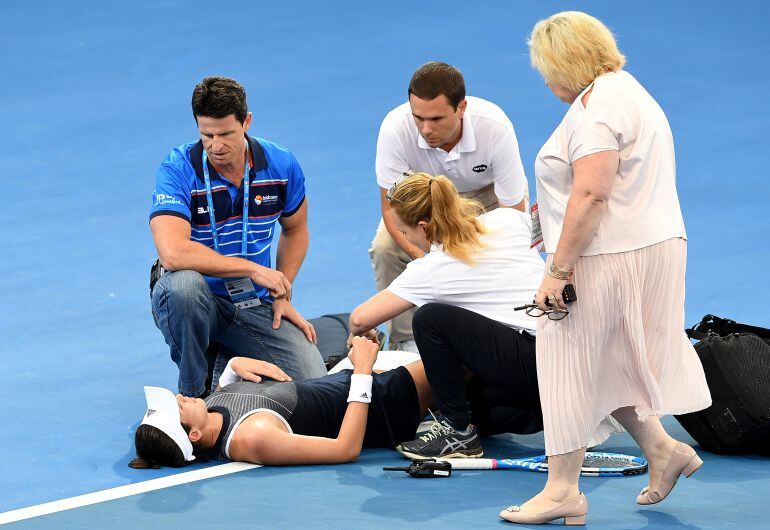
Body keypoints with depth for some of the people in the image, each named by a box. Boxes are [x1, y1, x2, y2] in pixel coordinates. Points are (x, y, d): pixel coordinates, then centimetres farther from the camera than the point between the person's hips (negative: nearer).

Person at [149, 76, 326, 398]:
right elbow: (172, 253, -31)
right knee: (183, 283, -40)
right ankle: (193, 392, -15)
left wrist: (282, 296, 6)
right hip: (197, 300, -4)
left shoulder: (281, 166, -4)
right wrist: (252, 269, -25)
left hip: (254, 305, 4)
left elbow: (295, 229, 16)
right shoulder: (178, 170, -17)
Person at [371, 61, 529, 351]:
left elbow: (512, 212, -29)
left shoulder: (495, 128, -37)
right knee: (385, 247, -26)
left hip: (488, 194, -1)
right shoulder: (395, 128, -35)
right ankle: (406, 343, -9)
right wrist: (421, 257, -43)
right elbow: (391, 206, -25)